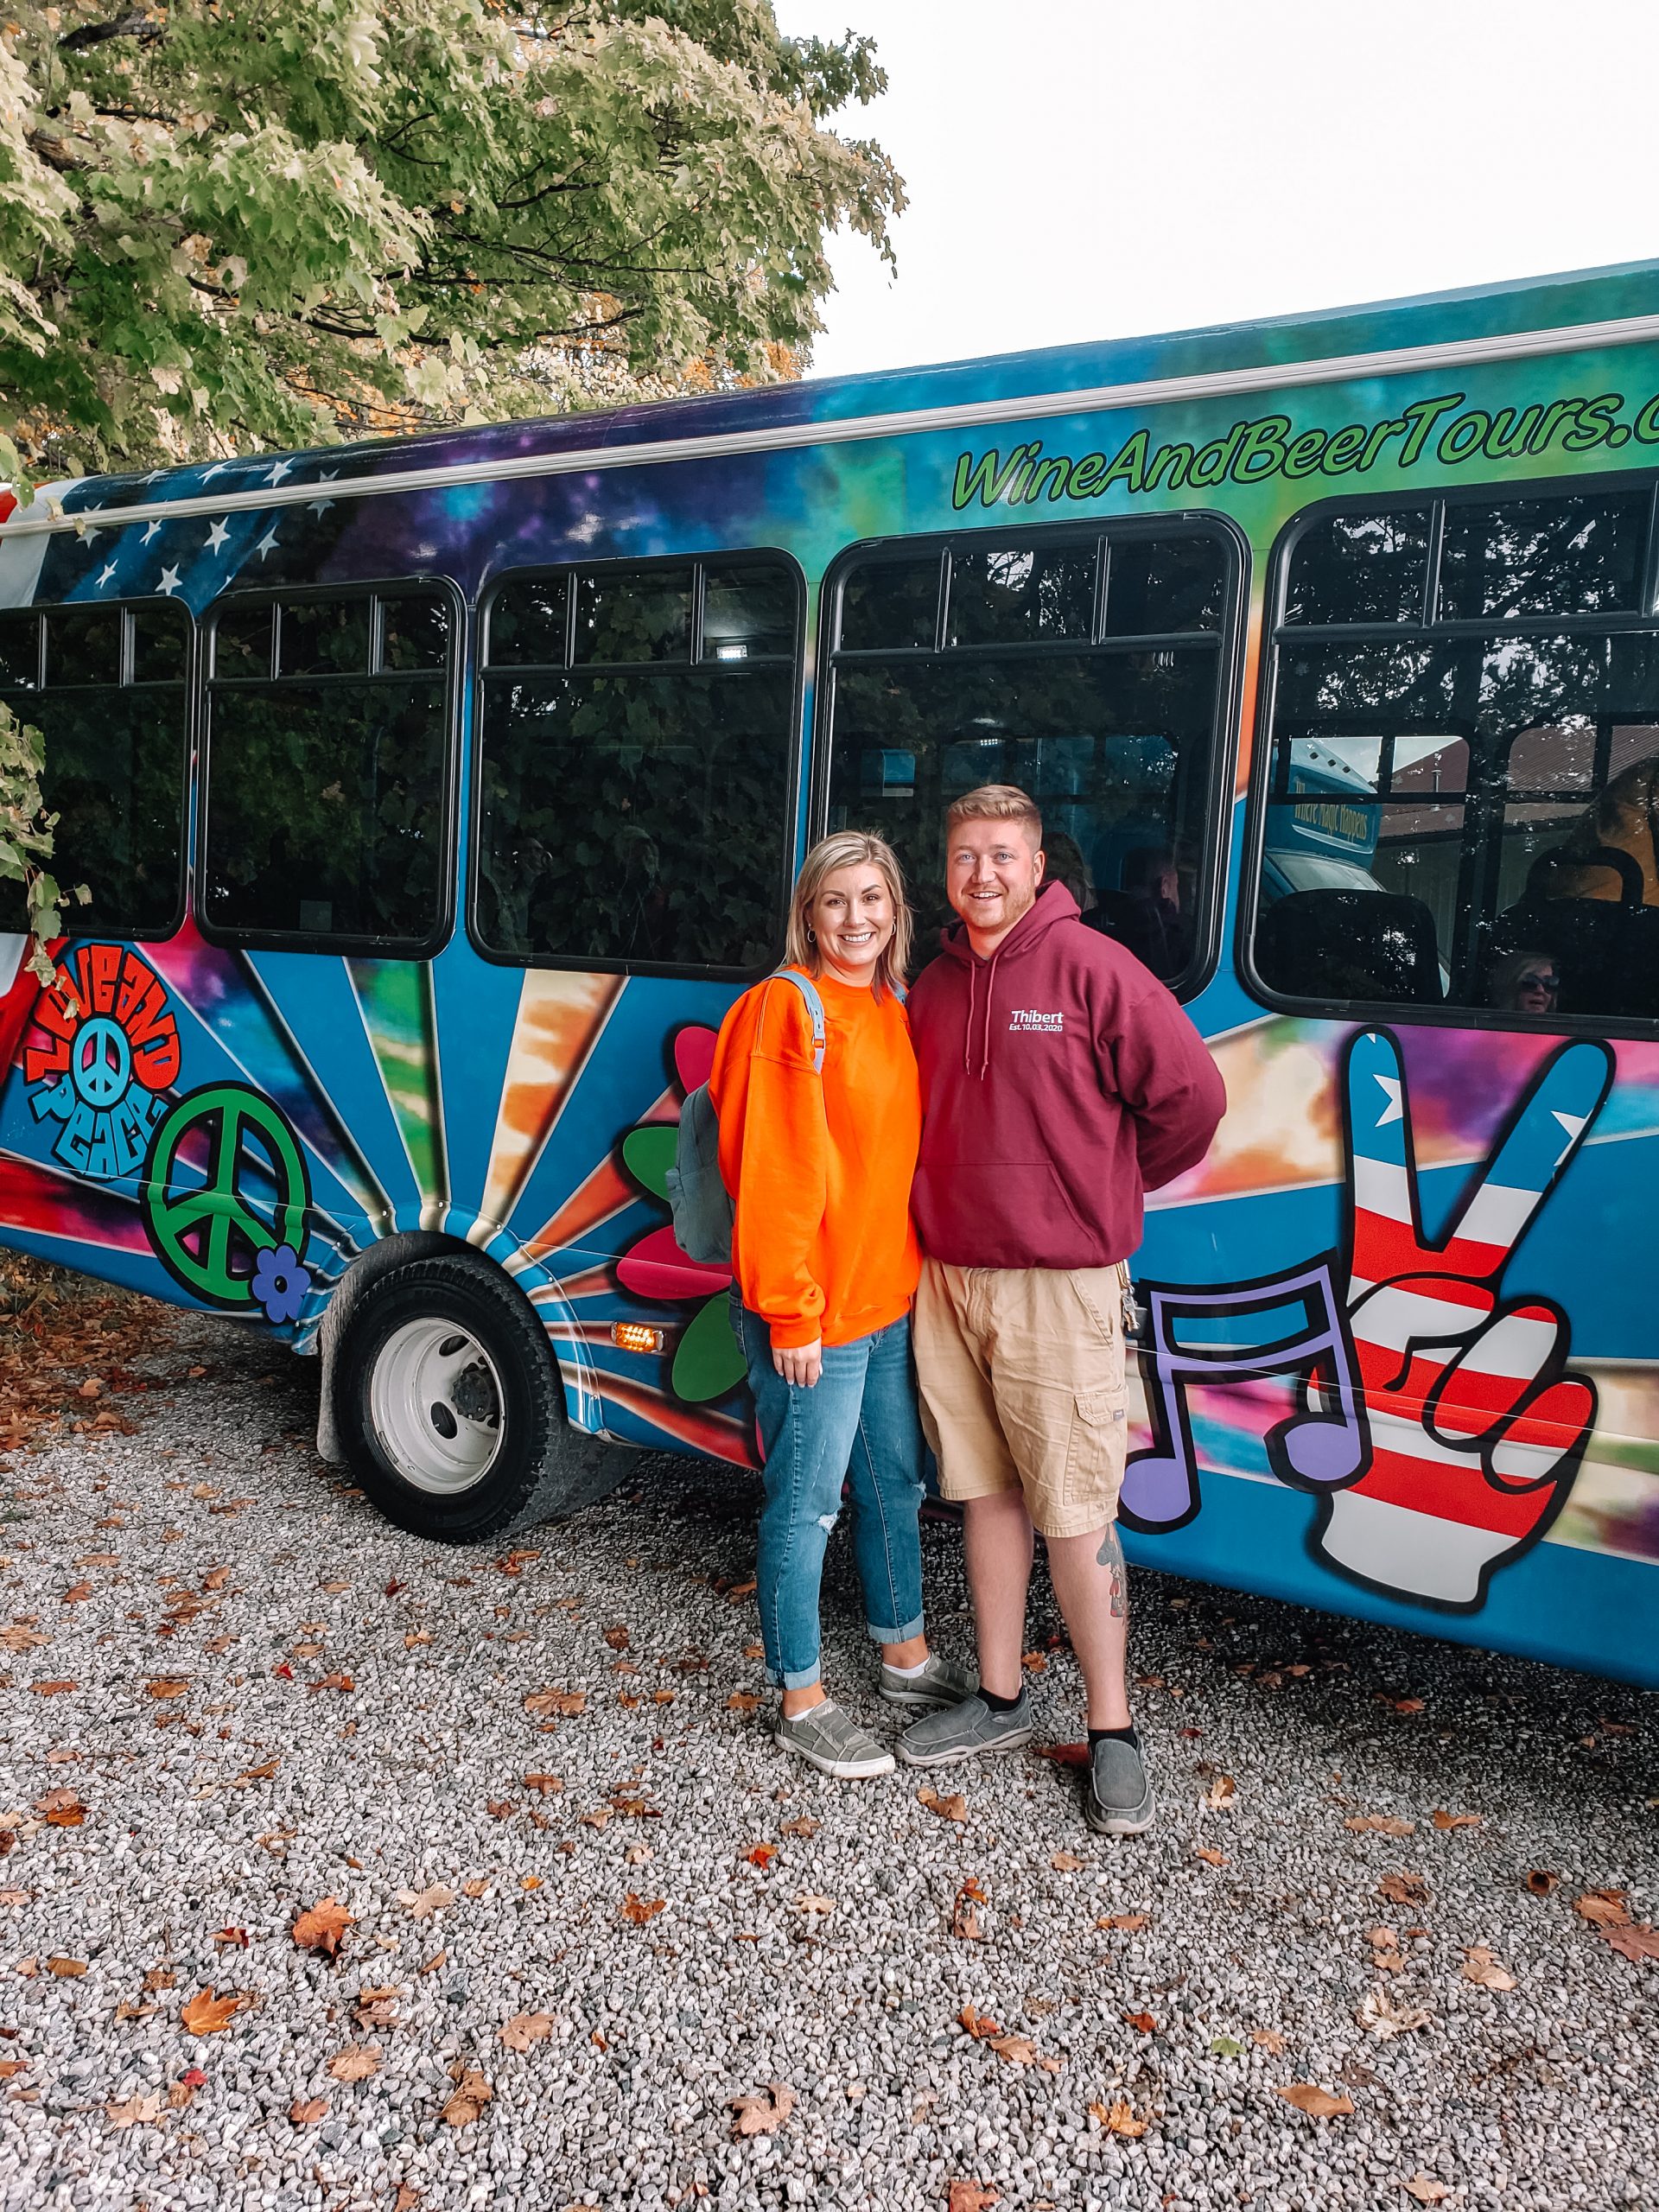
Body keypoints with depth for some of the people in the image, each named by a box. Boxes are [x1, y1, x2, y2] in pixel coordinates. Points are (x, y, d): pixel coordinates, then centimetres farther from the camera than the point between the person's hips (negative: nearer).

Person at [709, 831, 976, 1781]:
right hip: (813, 1316, -8)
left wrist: (919, 1273, 12)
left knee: (896, 1482, 21)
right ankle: (803, 1702, 21)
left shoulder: (897, 1014, 11)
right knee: (807, 1504, 4)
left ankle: (907, 1657, 40)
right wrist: (791, 1314, -18)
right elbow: (771, 1172, -17)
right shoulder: (786, 1009, -13)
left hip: (893, 1300, 8)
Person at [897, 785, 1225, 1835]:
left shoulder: (1090, 967, -9)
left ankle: (1113, 1732, 15)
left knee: (1076, 1510, 0)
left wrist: (1106, 1192, 2)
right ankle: (1000, 1700, 29)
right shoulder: (936, 984, 10)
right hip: (949, 1277, 6)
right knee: (986, 1492, 15)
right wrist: (948, 1206, 10)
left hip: (1058, 1284, -6)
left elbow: (1191, 1096, -8)